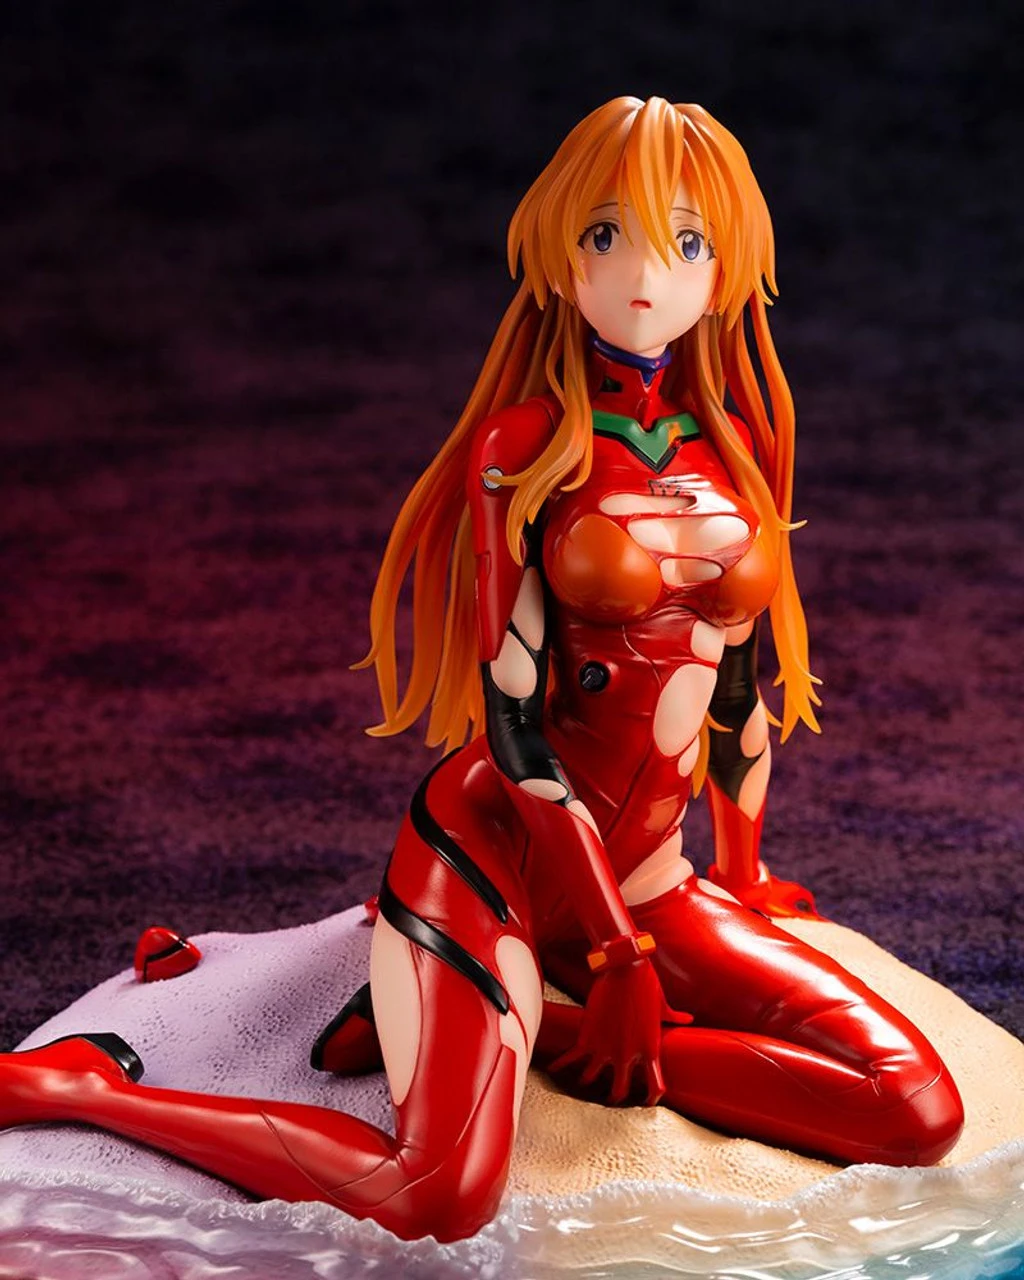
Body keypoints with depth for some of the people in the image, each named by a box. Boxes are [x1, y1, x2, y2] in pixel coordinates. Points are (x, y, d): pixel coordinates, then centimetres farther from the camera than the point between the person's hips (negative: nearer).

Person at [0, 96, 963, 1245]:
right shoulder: (524, 448, -9)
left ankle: (524, 1029, 1)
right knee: (440, 1203, -26)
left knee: (919, 1114, -8)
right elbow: (512, 718, -12)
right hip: (496, 850, -6)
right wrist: (619, 954, -11)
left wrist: (739, 876, 18)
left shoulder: (738, 440, 7)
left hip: (649, 873, 6)